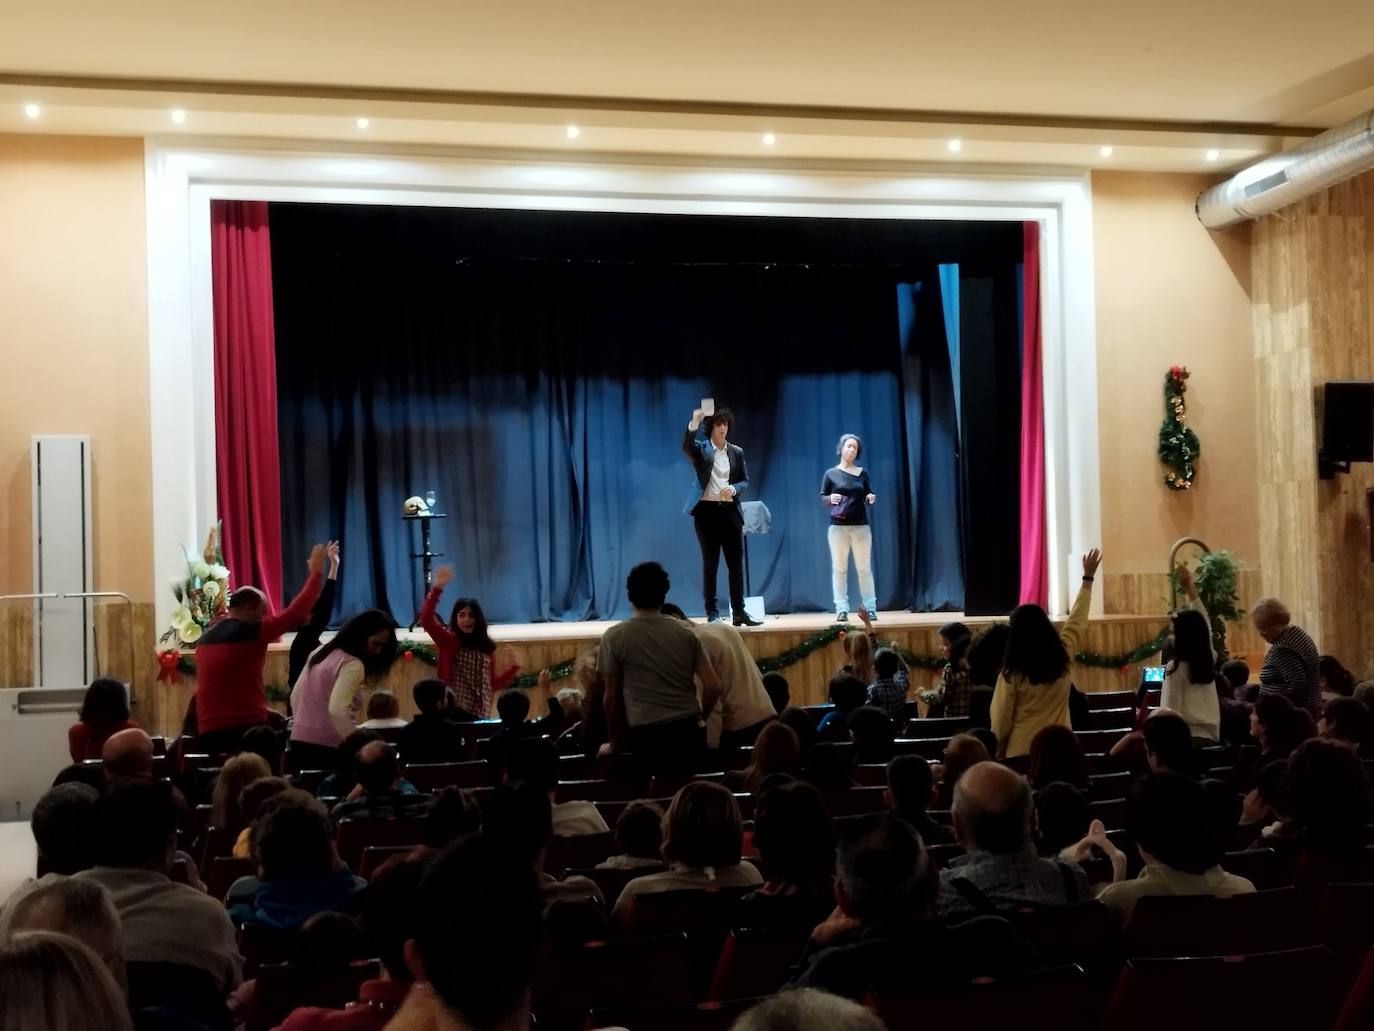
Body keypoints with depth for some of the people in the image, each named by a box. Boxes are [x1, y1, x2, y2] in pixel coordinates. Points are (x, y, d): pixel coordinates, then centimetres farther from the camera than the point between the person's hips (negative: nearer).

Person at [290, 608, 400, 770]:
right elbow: (336, 710, -25)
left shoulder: (321, 652, 13)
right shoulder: (352, 664, -13)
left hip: (299, 740, 9)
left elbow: (295, 696, 19)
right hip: (326, 745, -9)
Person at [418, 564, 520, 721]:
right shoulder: (448, 641, 0)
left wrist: (513, 666, 3)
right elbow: (426, 619, -17)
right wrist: (437, 588, -27)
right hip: (454, 711, -4)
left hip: (480, 714, 4)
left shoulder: (487, 646, 13)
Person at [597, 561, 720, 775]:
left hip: (648, 737, -3)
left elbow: (612, 697, 4)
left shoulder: (614, 637, -1)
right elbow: (713, 687, 3)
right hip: (690, 732, 3)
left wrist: (615, 743, 17)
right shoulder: (686, 632, 7)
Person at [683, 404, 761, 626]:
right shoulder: (701, 449, 3)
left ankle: (739, 612, 6)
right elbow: (686, 447, -20)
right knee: (710, 563, 1)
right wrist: (694, 423, -33)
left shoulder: (737, 452, 11)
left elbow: (745, 481, 10)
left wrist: (733, 489, -12)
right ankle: (712, 613, 4)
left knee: (736, 563, 1)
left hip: (730, 510, 3)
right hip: (707, 510, -3)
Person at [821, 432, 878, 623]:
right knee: (839, 568, 0)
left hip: (861, 526, 1)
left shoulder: (862, 473, 8)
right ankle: (841, 610, 2)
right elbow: (822, 499, 2)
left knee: (864, 568, 3)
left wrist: (871, 498, -11)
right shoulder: (831, 473, 3)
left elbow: (868, 497, 11)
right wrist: (830, 499, -19)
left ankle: (870, 607, 8)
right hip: (838, 526, -1)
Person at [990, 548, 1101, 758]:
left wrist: (999, 753, 7)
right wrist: (1088, 578, 19)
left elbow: (1001, 720, -8)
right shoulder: (1063, 656, -6)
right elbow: (1077, 620, 9)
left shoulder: (1013, 672, -14)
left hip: (1022, 752, -3)